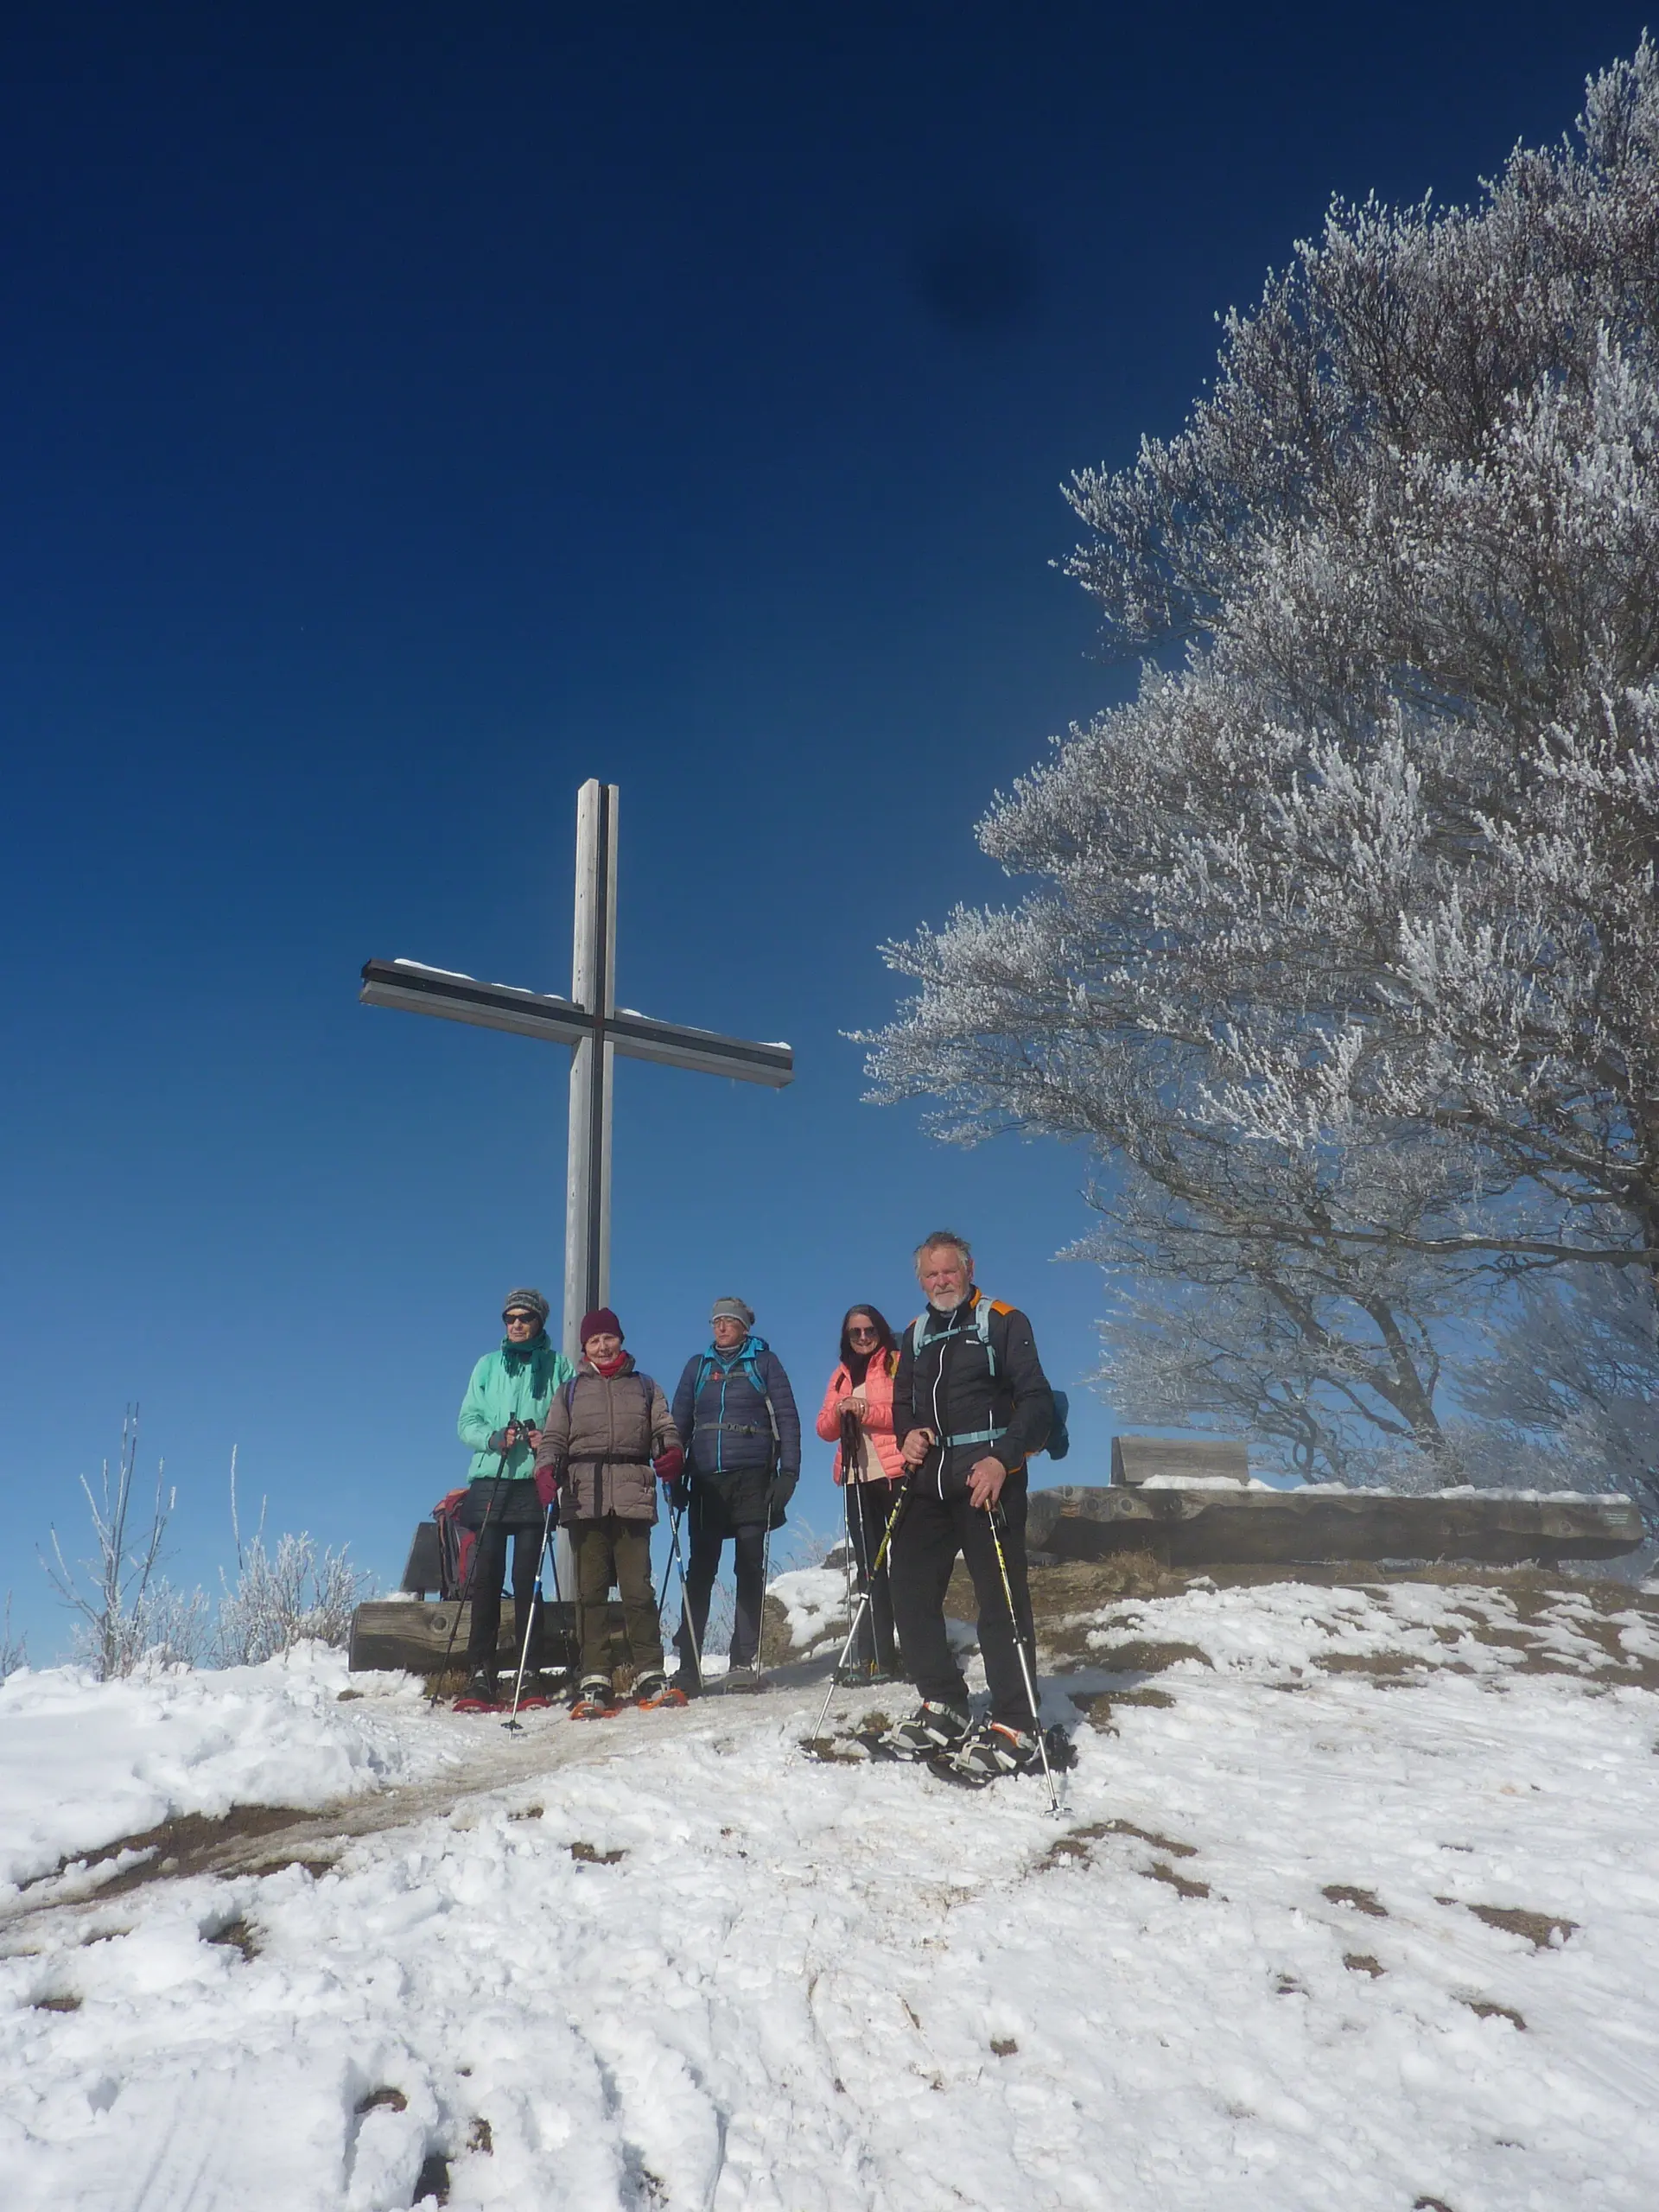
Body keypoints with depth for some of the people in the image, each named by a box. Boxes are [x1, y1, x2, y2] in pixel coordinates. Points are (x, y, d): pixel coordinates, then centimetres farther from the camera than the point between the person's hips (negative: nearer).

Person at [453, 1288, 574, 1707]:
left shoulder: (559, 1367, 10)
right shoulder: (488, 1365, 16)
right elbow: (466, 1421, 11)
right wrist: (493, 1438, -9)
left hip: (534, 1483, -2)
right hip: (489, 1481, 2)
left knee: (528, 1578, -3)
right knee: (485, 1576, -3)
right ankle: (480, 1675, -1)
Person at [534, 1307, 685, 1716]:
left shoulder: (644, 1387, 20)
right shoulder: (570, 1392, 21)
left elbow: (664, 1430, 13)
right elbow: (553, 1440, 13)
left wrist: (670, 1453, -10)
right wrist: (546, 1469, -7)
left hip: (633, 1497, -1)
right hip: (584, 1498, 1)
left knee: (637, 1587, -7)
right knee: (591, 1589, -3)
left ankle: (649, 1676, -2)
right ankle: (594, 1681, -1)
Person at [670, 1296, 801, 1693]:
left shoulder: (764, 1362, 9)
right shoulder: (697, 1366, 17)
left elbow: (787, 1418, 4)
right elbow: (680, 1423, 15)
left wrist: (788, 1472, -6)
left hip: (753, 1477, -2)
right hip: (706, 1479, 2)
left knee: (750, 1570, -1)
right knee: (700, 1569, -2)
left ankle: (744, 1662, 2)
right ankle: (687, 1664, 0)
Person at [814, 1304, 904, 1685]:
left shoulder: (898, 1363, 4)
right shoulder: (842, 1376, 21)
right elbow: (825, 1429, 12)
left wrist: (867, 1410, -18)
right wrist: (841, 1410, -8)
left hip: (897, 1473, -6)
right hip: (858, 1480, 6)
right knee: (868, 1568, 5)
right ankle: (873, 1657, 7)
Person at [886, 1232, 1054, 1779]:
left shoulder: (1004, 1322, 0)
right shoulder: (915, 1335, 18)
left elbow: (1036, 1399, -7)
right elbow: (902, 1403, 24)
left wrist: (1003, 1459, -20)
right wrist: (908, 1435, 1)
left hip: (989, 1480, -6)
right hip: (929, 1482, 6)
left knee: (1001, 1600, -7)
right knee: (910, 1592, 5)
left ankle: (1013, 1726, -1)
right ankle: (944, 1705, 19)